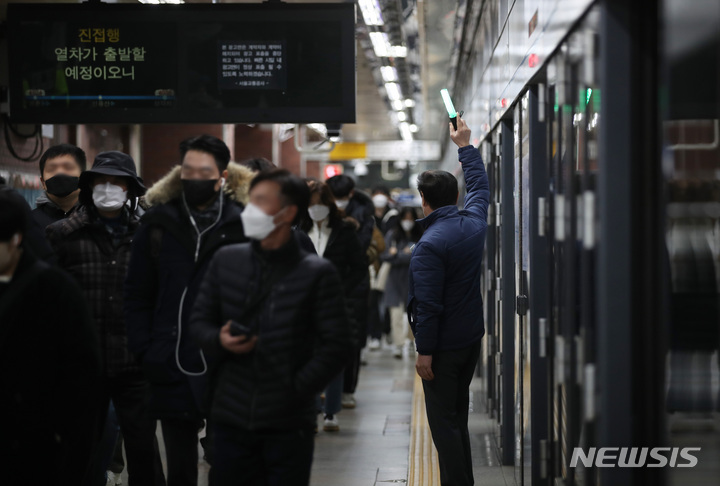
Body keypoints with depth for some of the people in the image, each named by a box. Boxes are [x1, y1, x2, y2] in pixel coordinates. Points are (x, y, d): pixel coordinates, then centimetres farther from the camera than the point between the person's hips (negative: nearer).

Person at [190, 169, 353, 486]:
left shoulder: (317, 273, -3)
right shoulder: (226, 260, 8)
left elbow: (336, 345, -4)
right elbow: (199, 320, 14)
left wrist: (298, 389, -13)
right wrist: (219, 340, -8)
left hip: (288, 424, -3)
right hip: (232, 420, 3)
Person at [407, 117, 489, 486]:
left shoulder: (429, 245, -21)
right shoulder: (473, 222, 1)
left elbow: (428, 304, -23)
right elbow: (480, 185, 23)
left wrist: (424, 352, -17)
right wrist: (464, 145, 34)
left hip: (443, 345, -8)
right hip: (472, 338, 8)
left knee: (444, 423, -3)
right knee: (458, 417, 18)